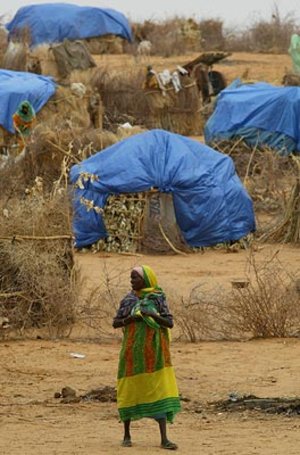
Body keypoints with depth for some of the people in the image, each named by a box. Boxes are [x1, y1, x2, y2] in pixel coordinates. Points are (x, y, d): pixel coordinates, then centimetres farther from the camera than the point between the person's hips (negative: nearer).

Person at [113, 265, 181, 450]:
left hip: (154, 351, -1)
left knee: (159, 391, -6)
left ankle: (164, 438, -8)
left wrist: (153, 315, -19)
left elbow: (170, 323, -4)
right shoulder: (128, 299, 5)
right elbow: (115, 323, 5)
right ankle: (127, 435, 18)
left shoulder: (158, 299, 0)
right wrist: (129, 318, -15)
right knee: (130, 391, 5)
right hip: (133, 351, 1)